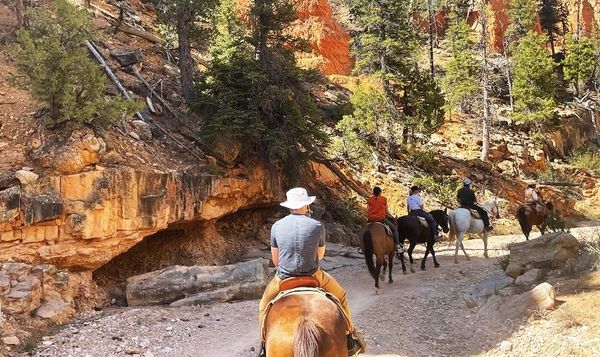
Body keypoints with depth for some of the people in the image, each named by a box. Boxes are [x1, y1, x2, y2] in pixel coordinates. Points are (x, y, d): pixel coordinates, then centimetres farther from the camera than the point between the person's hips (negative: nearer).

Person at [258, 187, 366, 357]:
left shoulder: (276, 226, -7)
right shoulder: (317, 226, -10)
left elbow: (275, 260, 2)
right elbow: (320, 255, 4)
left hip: (283, 279, 1)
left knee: (264, 305, 30)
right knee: (340, 296, 26)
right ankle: (350, 339, 32)